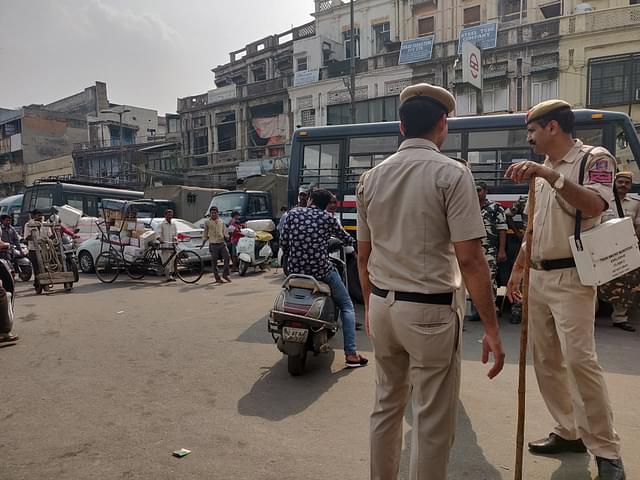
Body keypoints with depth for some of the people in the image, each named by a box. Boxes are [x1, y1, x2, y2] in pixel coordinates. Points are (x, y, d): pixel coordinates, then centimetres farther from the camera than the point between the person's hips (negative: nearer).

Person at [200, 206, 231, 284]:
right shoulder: (207, 222, 2)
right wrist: (203, 243, 5)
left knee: (227, 257, -9)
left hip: (222, 243, 3)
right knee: (214, 261, 1)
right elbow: (205, 233, 8)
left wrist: (226, 236, -3)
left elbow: (224, 231, 15)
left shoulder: (221, 221, 11)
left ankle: (225, 274, 5)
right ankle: (217, 278, 10)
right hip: (213, 244, -3)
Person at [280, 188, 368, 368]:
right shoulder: (327, 218, -1)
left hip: (295, 269, 3)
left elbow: (283, 243, 3)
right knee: (347, 306, 11)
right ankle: (350, 354, 2)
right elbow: (344, 238, 11)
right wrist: (354, 242, 35)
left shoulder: (293, 213, 4)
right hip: (321, 270, -3)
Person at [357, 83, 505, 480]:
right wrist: (491, 328, -10)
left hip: (382, 306, 6)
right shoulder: (451, 173, -11)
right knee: (433, 422, 8)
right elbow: (469, 258, -16)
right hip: (431, 311, -6)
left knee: (387, 405, 21)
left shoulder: (372, 177, 6)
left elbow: (363, 255, 10)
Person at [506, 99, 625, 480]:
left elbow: (594, 206, -26)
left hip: (571, 278, -7)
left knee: (580, 359, -12)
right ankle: (570, 431, 23)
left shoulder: (595, 159, -5)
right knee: (546, 360, 9)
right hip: (538, 277, 8)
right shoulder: (543, 169, 15)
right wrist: (518, 269, 20)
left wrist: (550, 175, -32)